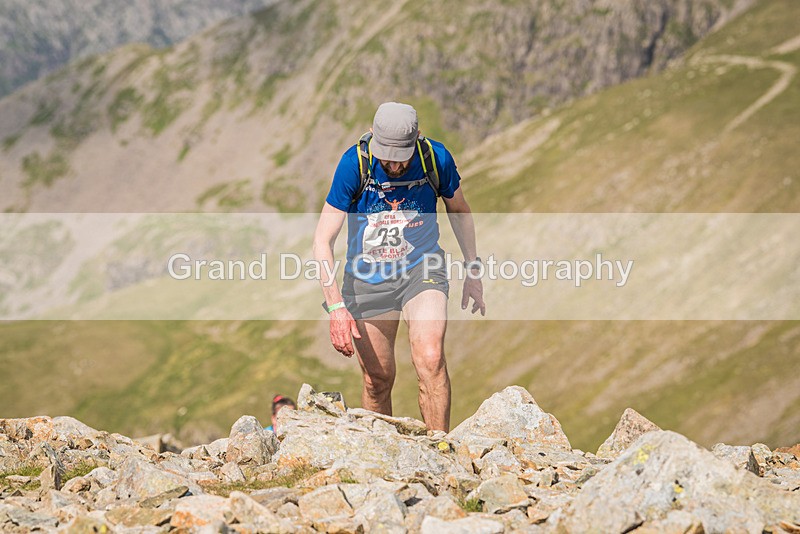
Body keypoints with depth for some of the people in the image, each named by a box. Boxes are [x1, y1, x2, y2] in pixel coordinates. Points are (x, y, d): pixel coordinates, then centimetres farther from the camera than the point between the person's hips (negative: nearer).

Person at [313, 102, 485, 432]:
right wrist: (336, 306, -25)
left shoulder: (436, 158, -13)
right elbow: (322, 241, -17)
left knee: (430, 359, -24)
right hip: (368, 278, 0)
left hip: (422, 268, 0)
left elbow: (459, 210, 9)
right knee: (377, 379, 6)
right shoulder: (354, 163, -18)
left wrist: (473, 271, 12)